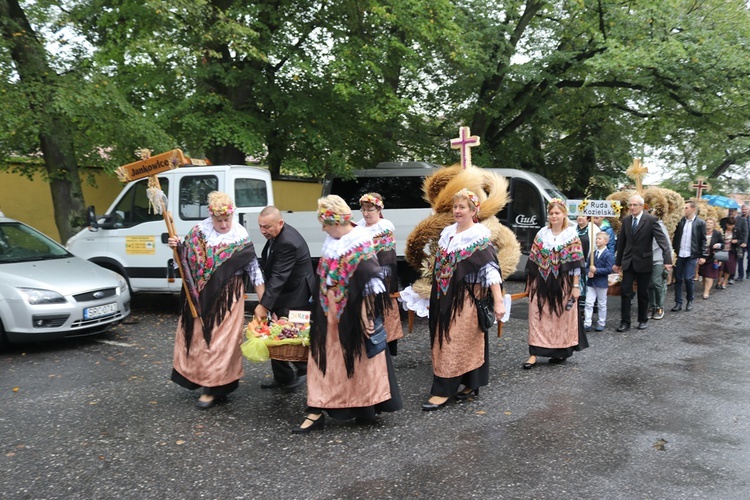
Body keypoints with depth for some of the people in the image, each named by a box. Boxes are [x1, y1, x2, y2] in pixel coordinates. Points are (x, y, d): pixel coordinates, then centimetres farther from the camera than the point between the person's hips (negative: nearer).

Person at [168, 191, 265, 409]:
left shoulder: (240, 235, -5)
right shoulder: (199, 230, 0)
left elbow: (253, 268, -2)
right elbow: (185, 255, 11)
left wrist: (263, 300, -5)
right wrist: (177, 246, -12)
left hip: (228, 294, -3)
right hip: (201, 293, 3)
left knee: (222, 338, -2)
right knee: (200, 335, 8)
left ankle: (214, 388, 9)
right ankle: (206, 380, 26)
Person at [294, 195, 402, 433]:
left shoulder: (360, 246, -16)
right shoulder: (332, 243, 6)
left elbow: (370, 284, -19)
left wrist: (365, 316, -20)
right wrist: (321, 307, 18)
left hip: (352, 314, -7)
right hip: (329, 314, 7)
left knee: (358, 358, 8)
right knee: (324, 358, 8)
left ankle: (366, 407, 26)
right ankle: (316, 412, 15)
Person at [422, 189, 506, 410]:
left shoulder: (479, 236, -9)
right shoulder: (447, 233, 11)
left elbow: (491, 269, -18)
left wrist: (498, 301, -25)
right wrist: (436, 296, 20)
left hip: (468, 297, -7)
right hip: (446, 297, 7)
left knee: (457, 341, -4)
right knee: (444, 341, 10)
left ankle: (443, 391, 1)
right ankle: (471, 384, 22)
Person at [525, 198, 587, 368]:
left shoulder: (572, 235, -2)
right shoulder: (541, 234, 6)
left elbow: (576, 263, -5)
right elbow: (533, 260, 8)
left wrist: (576, 286, -9)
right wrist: (530, 282, 6)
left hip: (562, 283, -2)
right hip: (541, 283, 2)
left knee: (562, 316, 7)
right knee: (538, 316, 0)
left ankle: (562, 351, 22)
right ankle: (534, 354, 2)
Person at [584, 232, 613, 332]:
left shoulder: (608, 255, -10)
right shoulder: (593, 253, 8)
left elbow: (609, 269, -16)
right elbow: (588, 265, 11)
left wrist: (596, 270, -22)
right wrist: (589, 272, -10)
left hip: (602, 283, -5)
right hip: (591, 282, 5)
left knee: (602, 304, 9)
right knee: (588, 303, 1)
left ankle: (601, 323, 20)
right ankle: (587, 324, 4)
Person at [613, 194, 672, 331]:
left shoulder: (651, 220, -10)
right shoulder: (626, 220, 3)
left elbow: (662, 239, -18)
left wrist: (667, 259, -30)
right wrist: (617, 262, 13)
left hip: (643, 262, -3)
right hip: (628, 262, 3)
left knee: (643, 293, 9)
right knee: (625, 291, -1)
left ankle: (643, 320, 24)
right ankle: (625, 321, 6)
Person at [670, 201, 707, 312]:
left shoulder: (700, 223, -3)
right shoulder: (681, 221, 6)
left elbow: (703, 240, -3)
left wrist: (703, 256, -6)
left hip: (691, 256, -4)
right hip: (680, 255, 4)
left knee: (688, 278, -6)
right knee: (678, 279, 4)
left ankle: (690, 301, 16)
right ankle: (678, 303, 12)